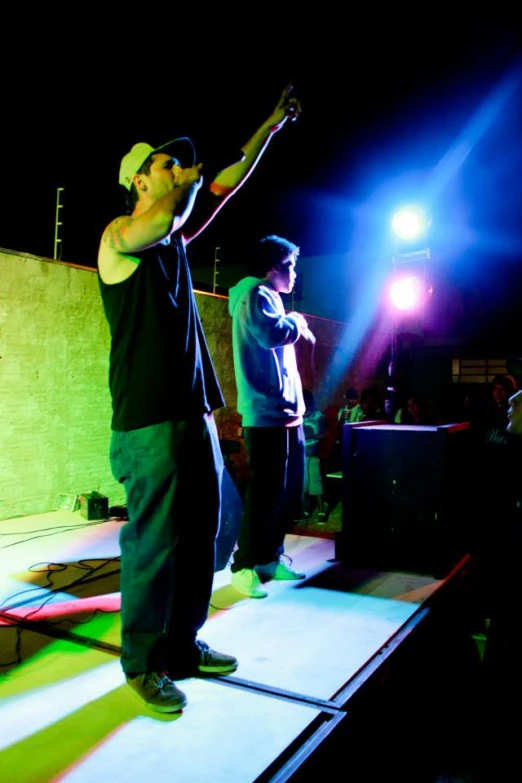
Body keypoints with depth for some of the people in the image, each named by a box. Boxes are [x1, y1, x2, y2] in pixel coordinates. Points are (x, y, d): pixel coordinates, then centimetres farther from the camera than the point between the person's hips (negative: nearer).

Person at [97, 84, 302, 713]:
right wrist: (188, 180, -6)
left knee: (200, 532, 12)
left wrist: (272, 124, 26)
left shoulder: (175, 238, 19)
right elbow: (160, 220, -25)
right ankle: (143, 664, 16)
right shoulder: (119, 235, -2)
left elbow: (230, 182, 24)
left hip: (194, 412, 8)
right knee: (154, 541, -2)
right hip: (149, 418, -8)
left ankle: (184, 646, 27)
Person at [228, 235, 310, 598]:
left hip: (286, 411, 10)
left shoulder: (270, 297, 24)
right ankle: (244, 566, 4)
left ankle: (269, 558, 24)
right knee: (265, 492, -7)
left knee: (290, 490, 13)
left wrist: (297, 402, 16)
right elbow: (273, 334, -27)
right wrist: (296, 321, -5)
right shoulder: (256, 294, -6)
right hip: (267, 413, -10)